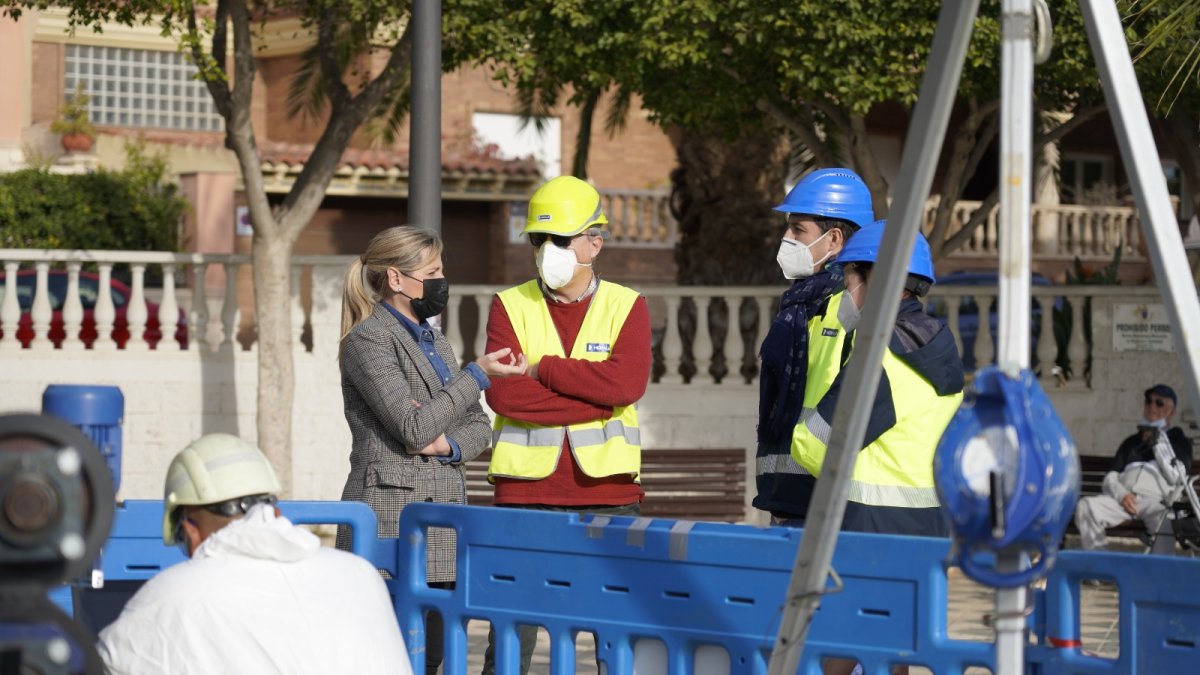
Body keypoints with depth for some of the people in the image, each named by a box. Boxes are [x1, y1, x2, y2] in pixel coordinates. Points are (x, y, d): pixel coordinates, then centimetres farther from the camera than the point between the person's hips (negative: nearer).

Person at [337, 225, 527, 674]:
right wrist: (478, 375, -13)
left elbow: (479, 426, 18)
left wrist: (449, 444, -5)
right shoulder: (368, 339, -7)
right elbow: (413, 427, -15)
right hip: (391, 506, -8)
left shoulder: (434, 342, 19)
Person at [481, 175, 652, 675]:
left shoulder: (626, 306, 5)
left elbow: (627, 383, -13)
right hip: (526, 491, 0)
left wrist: (541, 367, -10)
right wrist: (594, 396, -12)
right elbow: (503, 393, -10)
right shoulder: (510, 306, 6)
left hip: (607, 491, 0)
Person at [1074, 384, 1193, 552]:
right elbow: (1110, 478, 20)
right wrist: (1121, 494, -3)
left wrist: (1159, 441, 4)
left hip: (1156, 500, -4)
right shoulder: (1131, 442, 33)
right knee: (1086, 506, -29)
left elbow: (1176, 476, 4)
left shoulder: (1179, 441, 24)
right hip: (1124, 498, 4)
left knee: (1165, 519, -42)